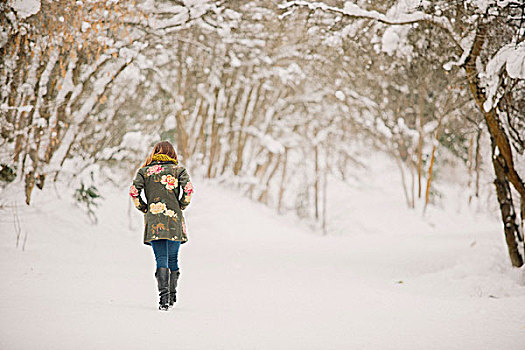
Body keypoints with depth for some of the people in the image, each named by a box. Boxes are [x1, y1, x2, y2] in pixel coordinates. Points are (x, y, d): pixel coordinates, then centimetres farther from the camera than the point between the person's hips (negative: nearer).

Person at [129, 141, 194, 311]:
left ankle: (163, 294, -20)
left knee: (161, 259, -3)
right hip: (174, 220, 0)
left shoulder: (145, 171, 8)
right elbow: (188, 189, -10)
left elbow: (134, 191, -4)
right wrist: (181, 206, 4)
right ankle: (172, 295, 17)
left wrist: (143, 208, 8)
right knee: (173, 259, 13)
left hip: (153, 221, 0)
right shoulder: (179, 169, 6)